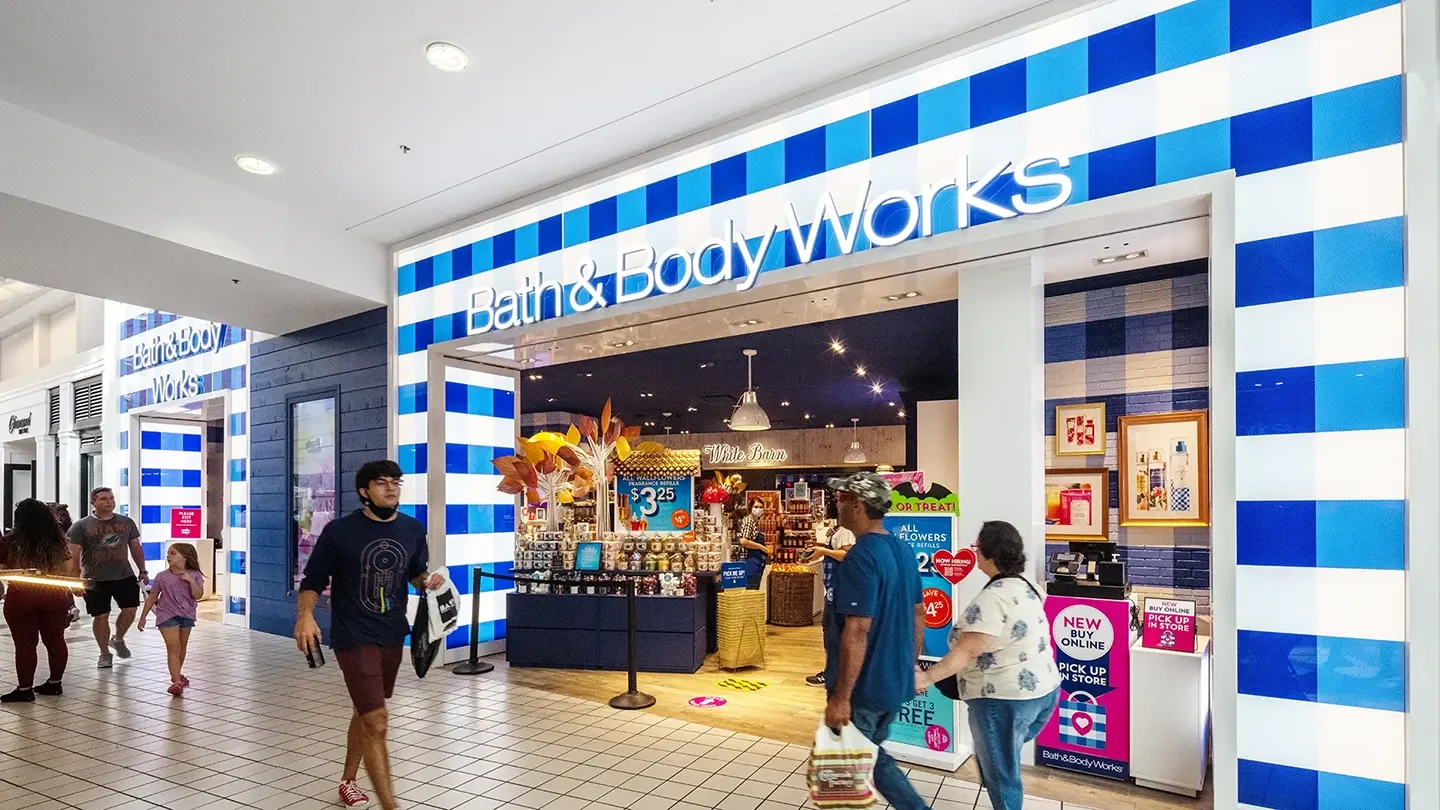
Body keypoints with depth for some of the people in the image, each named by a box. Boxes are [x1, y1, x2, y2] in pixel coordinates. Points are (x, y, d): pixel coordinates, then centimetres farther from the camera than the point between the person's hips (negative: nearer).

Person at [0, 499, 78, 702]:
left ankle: (25, 689, 11)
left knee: (25, 644, 4)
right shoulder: (59, 542, 2)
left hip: (21, 599, -3)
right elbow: (69, 571, 8)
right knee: (55, 640, 11)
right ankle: (54, 683, 22)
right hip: (54, 598, 4)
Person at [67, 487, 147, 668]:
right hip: (95, 579, -2)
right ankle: (105, 653, 21)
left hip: (125, 576, 2)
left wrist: (142, 570, 10)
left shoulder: (126, 522, 6)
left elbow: (135, 548, 13)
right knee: (100, 616, 3)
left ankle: (118, 640, 28)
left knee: (130, 610, -1)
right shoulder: (81, 526, -4)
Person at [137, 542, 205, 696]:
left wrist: (191, 580, -26)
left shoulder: (194, 575, -6)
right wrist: (142, 618, 4)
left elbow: (198, 595, -15)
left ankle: (177, 674, 38)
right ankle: (177, 682, -18)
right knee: (173, 647, -13)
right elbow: (152, 597, 3)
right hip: (167, 616, -2)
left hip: (187, 616, 2)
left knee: (182, 647, 17)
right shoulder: (162, 577, -4)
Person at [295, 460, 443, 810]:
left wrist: (427, 581, -8)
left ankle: (348, 780, 47)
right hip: (354, 637, -5)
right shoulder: (340, 531, -14)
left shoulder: (413, 529, -1)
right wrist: (305, 616, -21)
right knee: (377, 723, -10)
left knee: (365, 712, 24)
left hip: (393, 636, 6)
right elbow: (313, 580, -5)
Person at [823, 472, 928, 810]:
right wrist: (909, 669, 22)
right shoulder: (903, 550, 5)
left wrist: (840, 697, -21)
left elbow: (857, 631, -26)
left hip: (862, 689, -8)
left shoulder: (860, 558, -22)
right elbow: (918, 616, 13)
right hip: (895, 683, 8)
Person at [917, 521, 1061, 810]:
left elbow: (968, 650, -31)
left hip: (1005, 699, -9)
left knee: (999, 774, 8)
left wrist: (927, 677, -33)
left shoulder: (993, 598, -24)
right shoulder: (1025, 586, 5)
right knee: (1002, 763, 24)